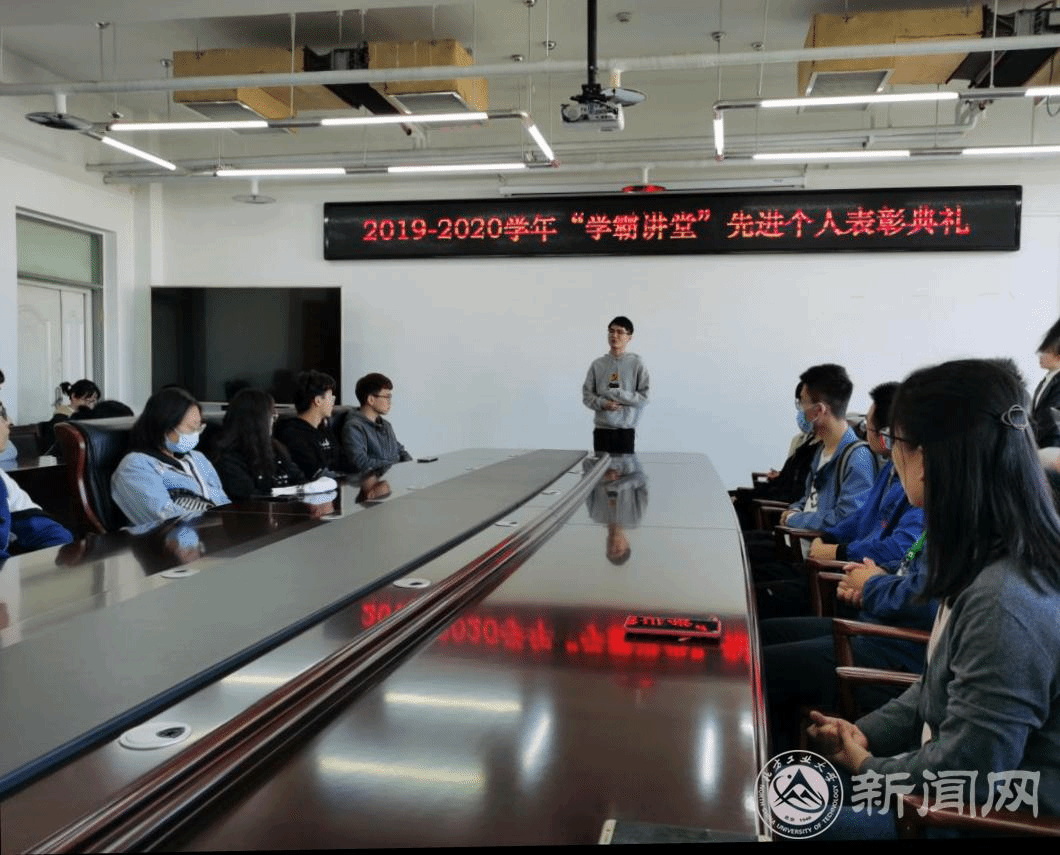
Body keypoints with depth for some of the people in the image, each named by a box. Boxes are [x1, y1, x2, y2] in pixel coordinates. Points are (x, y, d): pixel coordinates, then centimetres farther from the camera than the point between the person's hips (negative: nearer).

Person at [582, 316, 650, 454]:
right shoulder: (597, 364, 6)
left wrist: (617, 394, -13)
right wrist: (602, 403, -12)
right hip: (601, 429, 2)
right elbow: (587, 395, 7)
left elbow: (644, 397, -4)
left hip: (626, 430, -2)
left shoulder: (636, 364, 0)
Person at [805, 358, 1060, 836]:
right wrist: (866, 733, 2)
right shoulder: (987, 558, 0)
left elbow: (970, 770, -27)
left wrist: (868, 767, -11)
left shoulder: (1005, 601, -33)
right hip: (954, 781, 8)